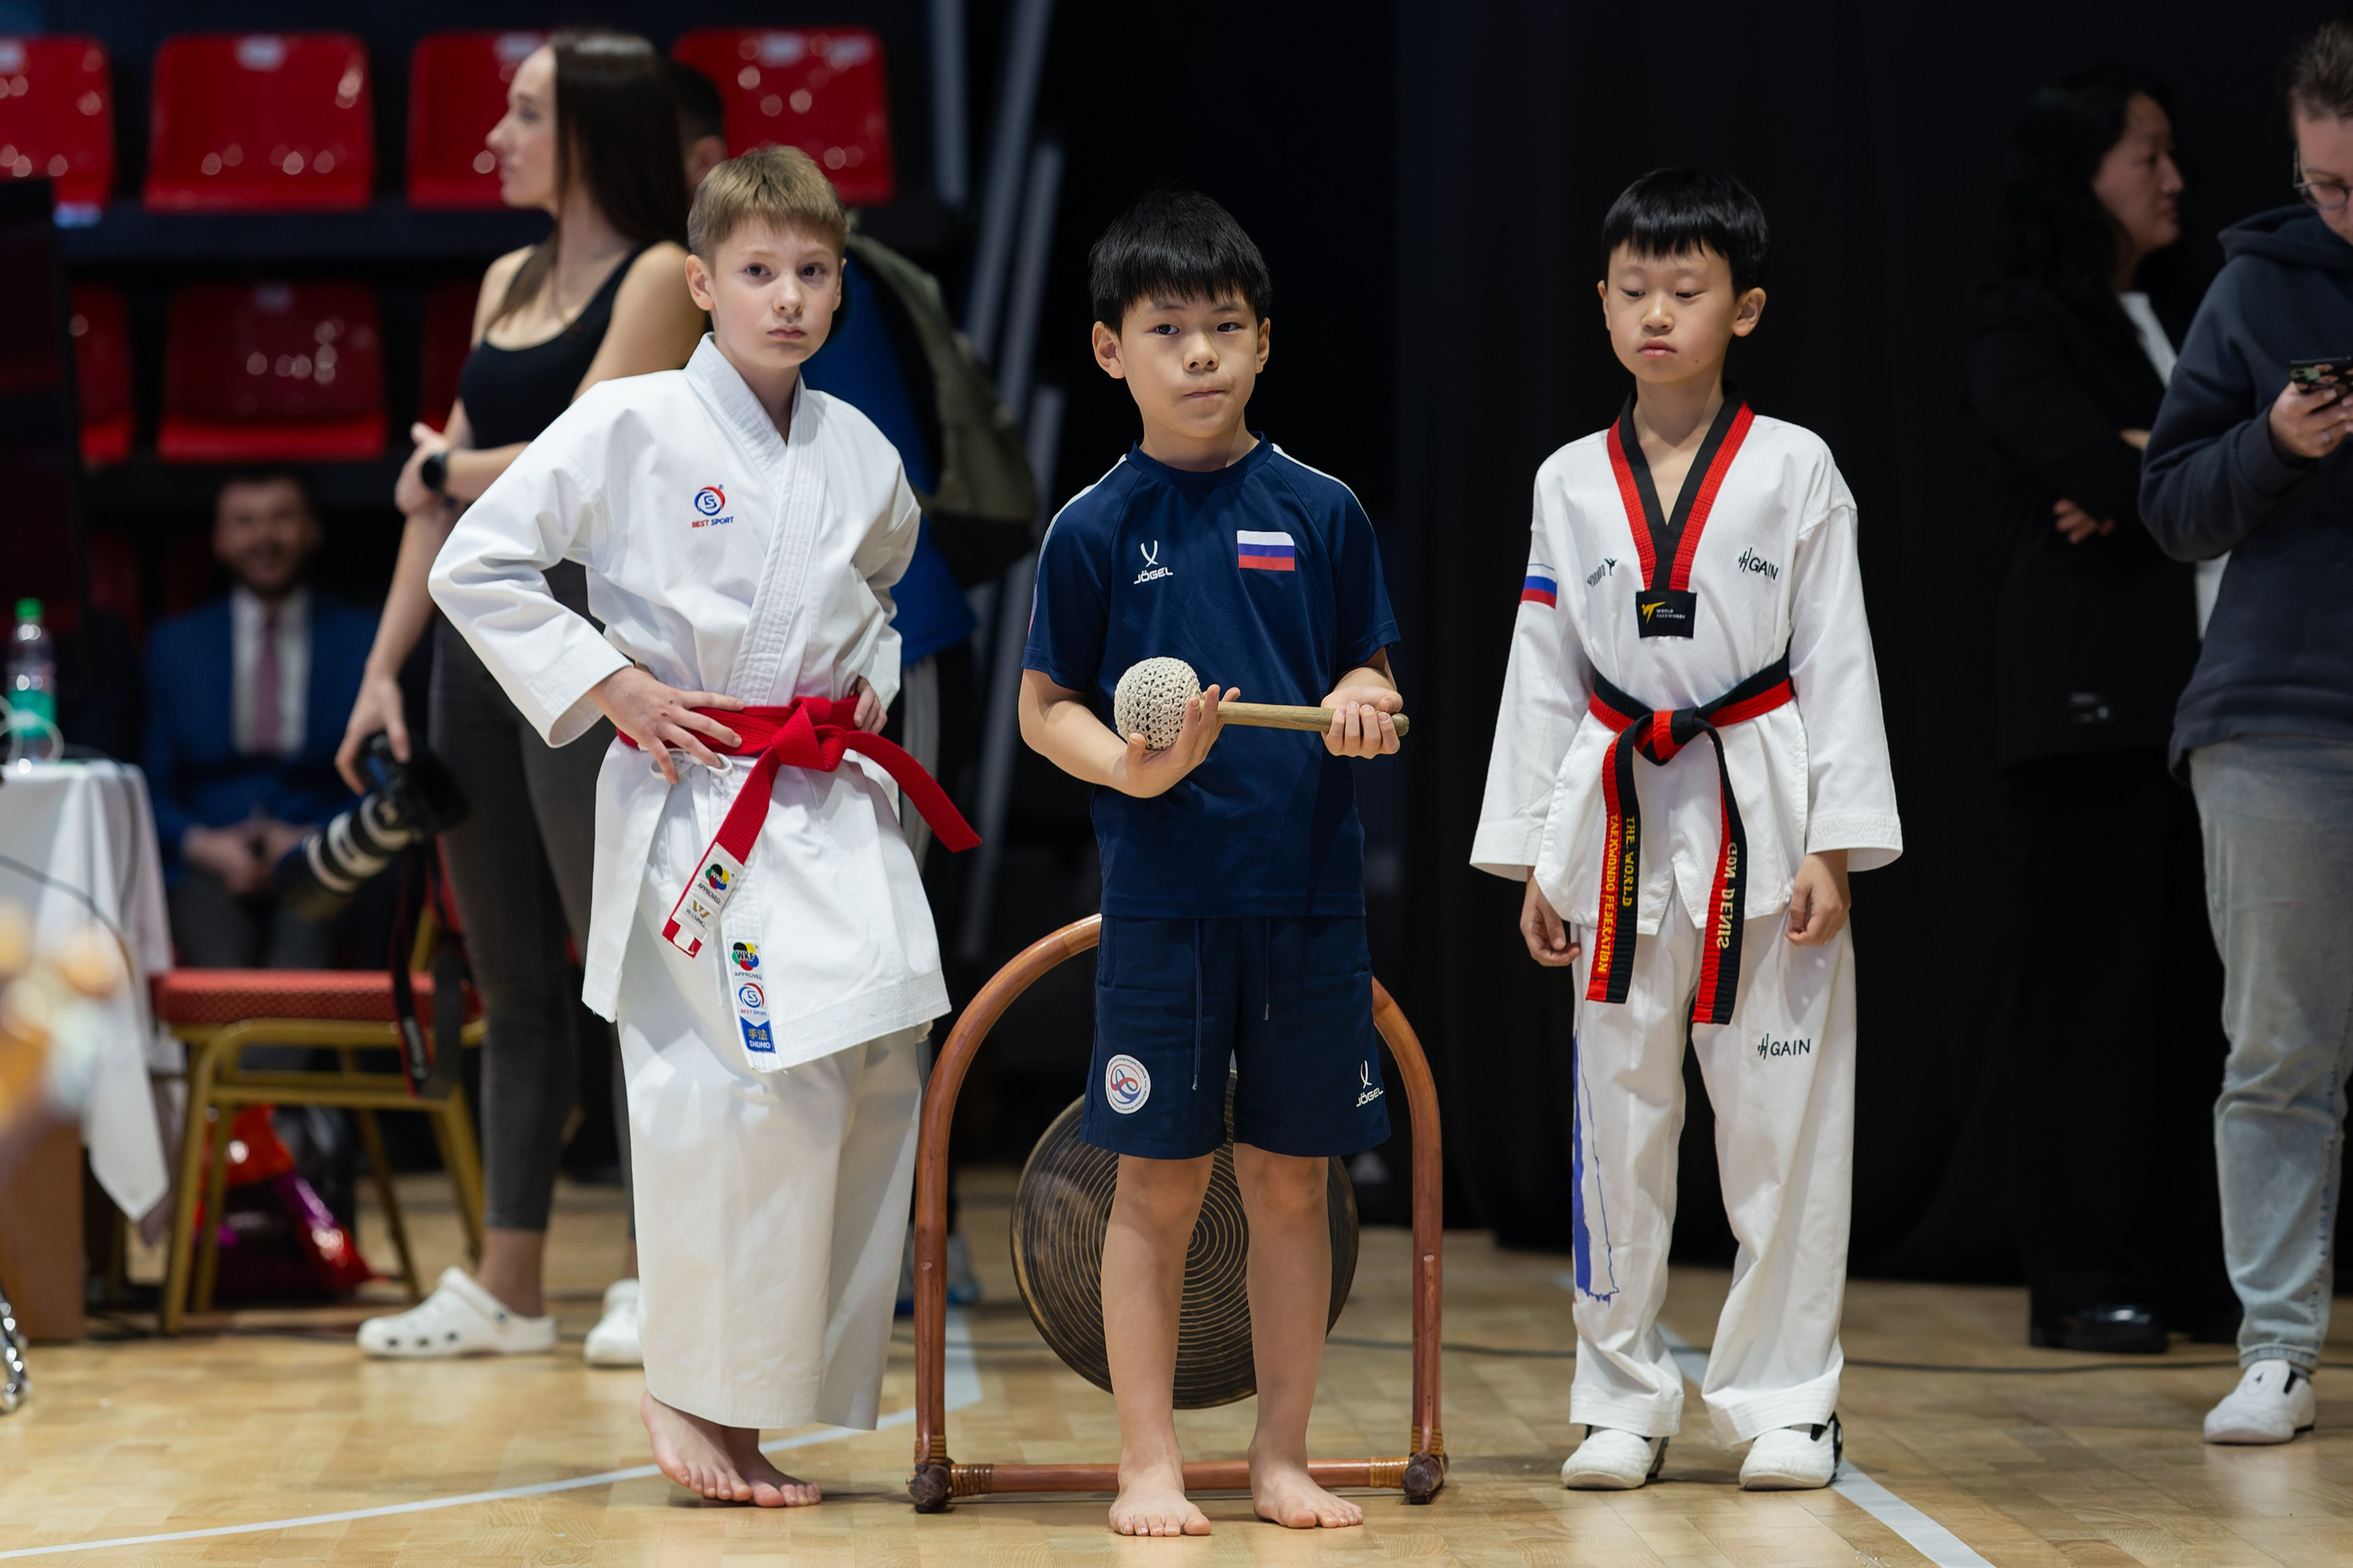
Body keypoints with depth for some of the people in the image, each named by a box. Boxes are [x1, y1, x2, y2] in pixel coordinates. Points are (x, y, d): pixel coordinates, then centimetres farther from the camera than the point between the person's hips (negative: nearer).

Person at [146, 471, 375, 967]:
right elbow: (154, 791, 14)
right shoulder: (174, 645, 17)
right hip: (210, 867, 1)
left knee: (297, 969, -34)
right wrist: (205, 846, -7)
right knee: (223, 972, -33)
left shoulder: (365, 642, 13)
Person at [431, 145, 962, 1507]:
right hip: (691, 799, -6)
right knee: (759, 1084, -16)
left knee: (878, 1069, 0)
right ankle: (691, 1393, -1)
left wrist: (874, 677, 12)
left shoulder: (860, 454, 10)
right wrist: (604, 685, -9)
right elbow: (477, 566, -5)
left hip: (838, 807, 6)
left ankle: (749, 1406, 10)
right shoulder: (631, 427, -6)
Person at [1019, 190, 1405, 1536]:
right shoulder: (1096, 528, -1)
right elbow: (1044, 708, 2)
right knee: (1159, 1185, 2)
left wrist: (1365, 706, -11)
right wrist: (1131, 765, -16)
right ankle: (1151, 1462, 11)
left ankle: (1282, 1455, 18)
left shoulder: (1321, 513, 5)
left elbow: (1371, 678, 12)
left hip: (1310, 895, 2)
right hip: (1164, 902, -2)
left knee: (1291, 1183, 8)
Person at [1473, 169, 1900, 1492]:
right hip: (1621, 823, 2)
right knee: (1618, 1117, 6)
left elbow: (1837, 662, -2)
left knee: (1782, 1121, 1)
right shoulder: (1572, 483, 6)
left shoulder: (1795, 469, -1)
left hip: (1765, 821, -2)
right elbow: (1544, 676, 9)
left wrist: (1834, 847, -7)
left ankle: (1785, 1399, 11)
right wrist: (1530, 858, 6)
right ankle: (1626, 1399, 16)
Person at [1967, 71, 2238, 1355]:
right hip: (2091, 692, -6)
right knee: (2096, 982, -5)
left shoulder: (2169, 327, 19)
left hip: (2198, 691, 6)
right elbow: (2089, 465, -17)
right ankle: (2082, 1281, -1)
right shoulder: (2023, 329, -1)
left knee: (2195, 985, 4)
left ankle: (2189, 1268, 8)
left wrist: (2148, 480, -9)